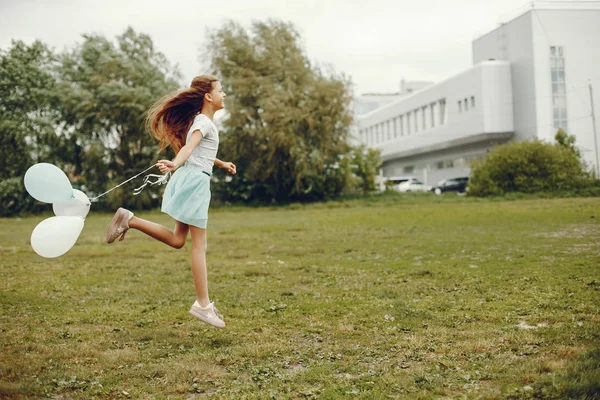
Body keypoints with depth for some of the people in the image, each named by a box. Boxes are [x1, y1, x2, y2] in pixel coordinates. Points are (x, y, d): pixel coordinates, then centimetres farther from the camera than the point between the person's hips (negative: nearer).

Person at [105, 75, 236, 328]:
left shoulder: (204, 121, 20)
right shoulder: (204, 122, -11)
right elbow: (189, 146, -31)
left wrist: (222, 164, 50)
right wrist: (175, 164, -50)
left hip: (194, 181, 10)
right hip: (194, 181, -10)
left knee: (177, 240, 13)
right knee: (199, 245, -7)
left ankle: (130, 220, 9)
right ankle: (203, 304, -4)